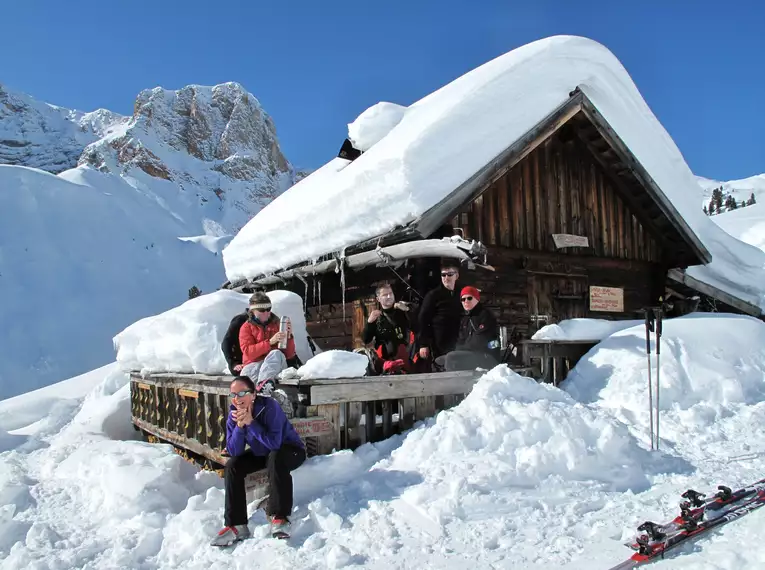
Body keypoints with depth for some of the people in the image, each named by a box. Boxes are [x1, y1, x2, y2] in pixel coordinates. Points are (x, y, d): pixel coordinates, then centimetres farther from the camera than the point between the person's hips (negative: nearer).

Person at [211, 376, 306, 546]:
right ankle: (237, 526, -11)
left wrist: (250, 422, -38)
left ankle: (279, 517, -29)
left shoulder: (269, 406, -29)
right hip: (261, 454, 6)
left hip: (290, 451, -6)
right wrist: (239, 426, -30)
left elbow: (274, 443, -37)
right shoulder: (234, 414, -12)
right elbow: (234, 452, -15)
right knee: (232, 466, -13)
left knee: (275, 458, -37)